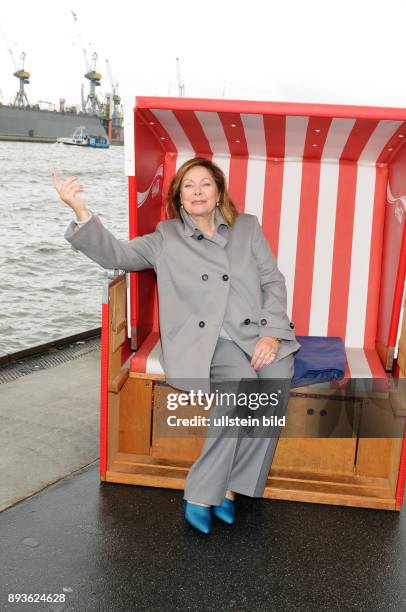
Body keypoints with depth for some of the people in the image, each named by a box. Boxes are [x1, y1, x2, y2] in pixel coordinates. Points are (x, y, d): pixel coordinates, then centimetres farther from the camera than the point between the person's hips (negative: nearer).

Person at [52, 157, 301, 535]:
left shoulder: (247, 227, 17)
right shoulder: (165, 239, 14)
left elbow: (274, 282, 11)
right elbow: (115, 253, 1)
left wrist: (271, 333, -6)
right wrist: (80, 211, -15)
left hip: (256, 334, 3)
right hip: (203, 340, -2)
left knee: (277, 376, -28)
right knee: (241, 381, -33)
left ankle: (204, 492, -20)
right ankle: (223, 487, -17)